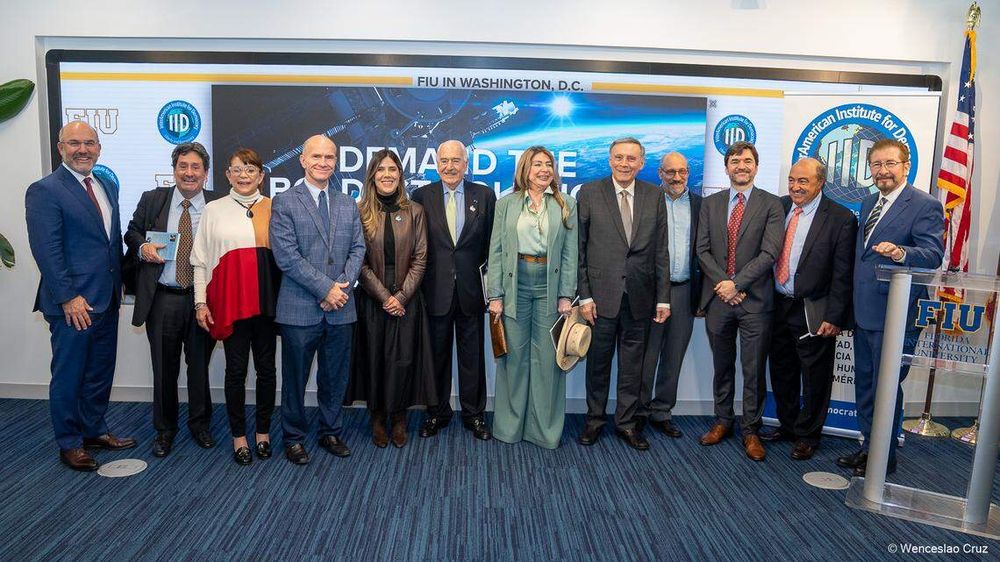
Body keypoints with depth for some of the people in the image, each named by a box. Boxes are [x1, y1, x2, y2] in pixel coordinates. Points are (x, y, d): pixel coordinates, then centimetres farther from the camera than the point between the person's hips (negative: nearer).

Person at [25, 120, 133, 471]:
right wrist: (68, 298, -18)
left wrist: (118, 285, 11)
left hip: (107, 299, 7)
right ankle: (69, 443, 21)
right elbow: (46, 251, -15)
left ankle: (94, 431, 32)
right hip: (73, 304, -7)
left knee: (100, 373, 17)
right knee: (69, 375, 7)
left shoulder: (108, 187, 13)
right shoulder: (44, 191, -10)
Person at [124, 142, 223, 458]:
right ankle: (164, 429, 29)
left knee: (199, 366, 13)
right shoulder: (152, 200, 4)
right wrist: (142, 247, -9)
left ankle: (200, 424, 32)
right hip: (163, 299, 1)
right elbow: (132, 232, 14)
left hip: (202, 299, -1)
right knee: (164, 368, 11)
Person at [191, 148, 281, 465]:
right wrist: (201, 302, 1)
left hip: (266, 299, 0)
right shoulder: (214, 210, 7)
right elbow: (200, 260, 7)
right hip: (230, 300, 0)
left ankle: (263, 432, 23)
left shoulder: (273, 209, 5)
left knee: (266, 366, 8)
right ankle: (239, 436, 18)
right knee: (236, 369, 5)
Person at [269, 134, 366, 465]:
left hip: (341, 308, 4)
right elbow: (286, 256, -11)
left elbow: (358, 249, 6)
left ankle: (331, 433, 30)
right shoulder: (284, 203, -3)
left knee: (335, 377, 13)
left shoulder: (348, 204, 11)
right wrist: (325, 287, -15)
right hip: (300, 309, -4)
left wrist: (343, 285, -10)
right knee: (295, 378, 9)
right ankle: (294, 438, 26)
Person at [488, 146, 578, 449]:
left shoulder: (566, 205, 8)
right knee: (514, 355, 5)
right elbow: (496, 251, 3)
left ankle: (545, 427, 16)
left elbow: (570, 253, 4)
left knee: (547, 357, 3)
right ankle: (510, 424, 19)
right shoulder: (506, 204, 7)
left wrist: (566, 295, -4)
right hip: (514, 283, 0)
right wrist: (495, 296, -3)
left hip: (549, 285, 0)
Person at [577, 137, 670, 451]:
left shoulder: (654, 196, 5)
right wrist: (584, 295, -8)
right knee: (598, 360, 9)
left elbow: (661, 250, 6)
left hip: (639, 295, 2)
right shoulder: (589, 193, -1)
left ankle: (627, 422, 25)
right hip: (601, 293, -2)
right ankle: (595, 419, 26)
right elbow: (579, 249, -3)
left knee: (633, 363, 10)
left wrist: (663, 297, 3)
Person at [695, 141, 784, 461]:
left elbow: (769, 253, -9)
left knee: (754, 371, 4)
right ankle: (723, 421, 29)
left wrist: (737, 284, -15)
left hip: (754, 300, -2)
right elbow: (702, 249, 3)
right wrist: (722, 284, -10)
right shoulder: (710, 204, 9)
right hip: (718, 299, 3)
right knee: (722, 366, 14)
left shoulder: (771, 204, 0)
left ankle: (750, 430, 17)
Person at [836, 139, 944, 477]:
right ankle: (868, 447, 31)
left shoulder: (925, 206, -10)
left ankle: (885, 457, 18)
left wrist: (901, 253, -41)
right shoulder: (869, 203, 14)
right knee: (864, 385, 16)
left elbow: (934, 254, -20)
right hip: (864, 313, 8)